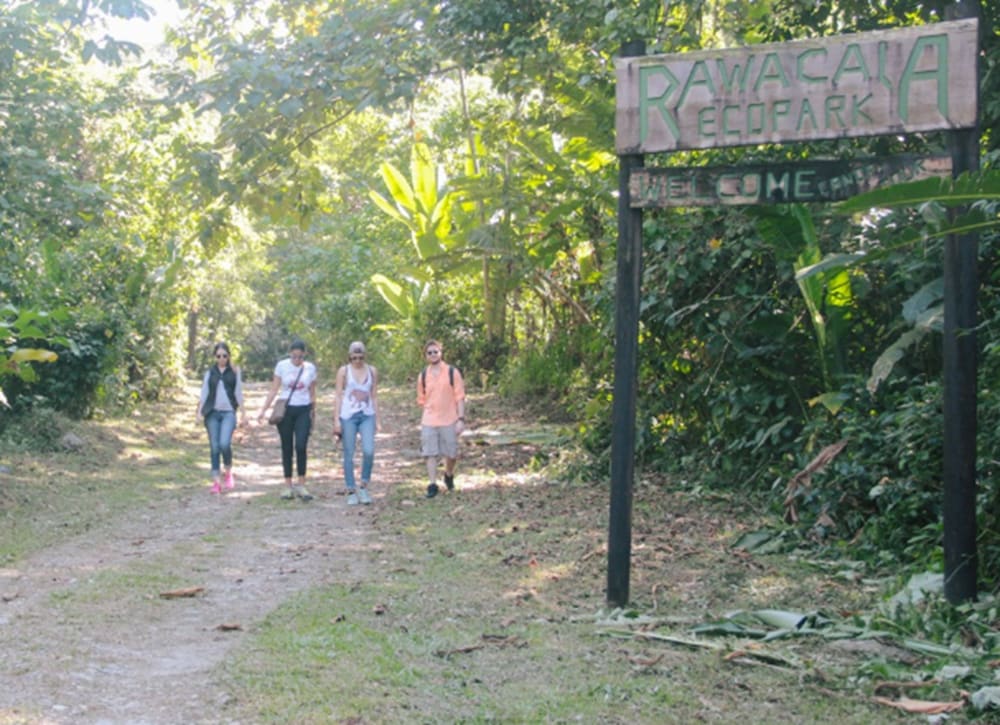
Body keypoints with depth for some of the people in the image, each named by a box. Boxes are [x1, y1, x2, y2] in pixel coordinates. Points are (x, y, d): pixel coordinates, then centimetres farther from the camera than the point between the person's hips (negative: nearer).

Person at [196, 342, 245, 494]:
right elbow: (204, 392, 8)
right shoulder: (210, 372, 10)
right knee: (214, 447, 0)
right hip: (212, 413, 2)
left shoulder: (234, 371, 7)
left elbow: (239, 393, 9)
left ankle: (228, 472, 4)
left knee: (224, 443, -20)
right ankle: (216, 481, 4)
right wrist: (200, 411, -2)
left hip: (228, 412, -2)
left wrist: (243, 412, 7)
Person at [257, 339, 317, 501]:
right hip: (285, 410, 0)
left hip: (303, 410, 0)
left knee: (301, 446, -13)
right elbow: (274, 390, 0)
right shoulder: (282, 366, -2)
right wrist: (263, 410, -7)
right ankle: (288, 486, 11)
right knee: (287, 448, 4)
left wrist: (313, 412, 16)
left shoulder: (310, 368, 2)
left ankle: (301, 485, -5)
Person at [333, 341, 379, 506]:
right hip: (348, 416, -1)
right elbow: (338, 396, 2)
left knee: (369, 451, -14)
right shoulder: (344, 371, 2)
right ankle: (351, 492, 8)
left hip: (367, 415, 1)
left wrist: (377, 418, 7)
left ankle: (364, 487, 4)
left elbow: (374, 396, 12)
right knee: (349, 454, 0)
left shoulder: (372, 371, 8)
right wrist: (336, 419, -4)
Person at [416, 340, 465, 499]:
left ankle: (449, 476, 33)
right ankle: (432, 485, 0)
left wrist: (461, 419, -9)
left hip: (449, 421, -1)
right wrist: (429, 413, 9)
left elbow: (460, 397, -3)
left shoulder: (452, 372, -2)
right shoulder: (423, 376, 6)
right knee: (430, 454, -5)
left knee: (451, 454, 6)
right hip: (429, 422, 2)